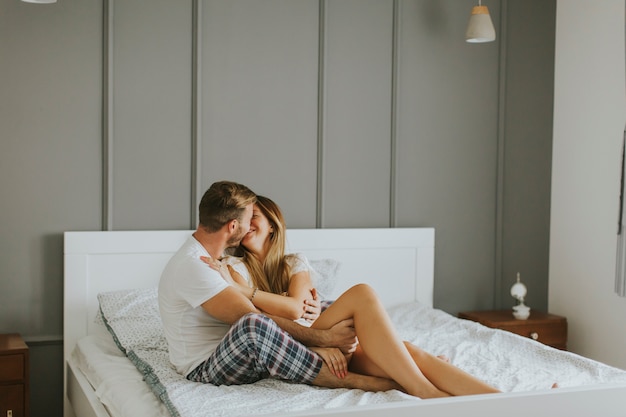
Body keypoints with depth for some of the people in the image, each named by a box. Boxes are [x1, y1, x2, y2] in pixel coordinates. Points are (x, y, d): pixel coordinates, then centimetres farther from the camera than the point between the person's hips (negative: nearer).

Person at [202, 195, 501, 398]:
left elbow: (294, 308, -2)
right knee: (362, 295, -29)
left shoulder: (295, 264, 21)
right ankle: (425, 392, -35)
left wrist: (245, 291, -14)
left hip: (325, 343, 5)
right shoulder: (233, 266, 10)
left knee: (410, 353, -24)